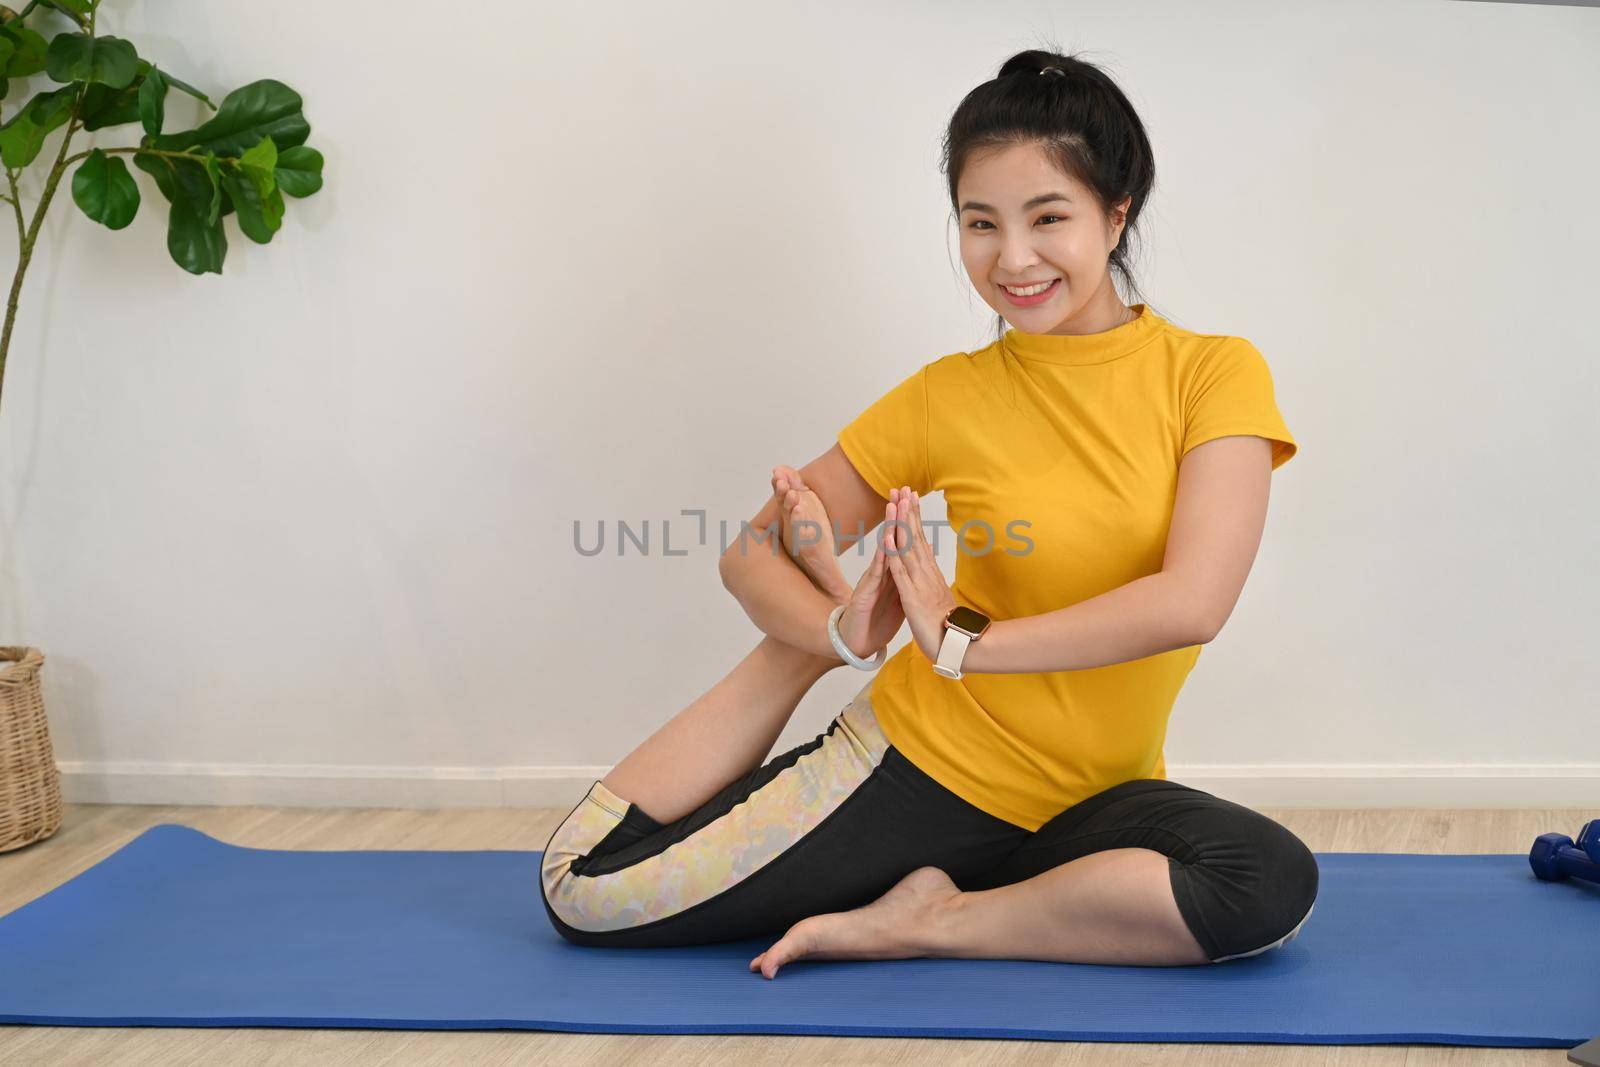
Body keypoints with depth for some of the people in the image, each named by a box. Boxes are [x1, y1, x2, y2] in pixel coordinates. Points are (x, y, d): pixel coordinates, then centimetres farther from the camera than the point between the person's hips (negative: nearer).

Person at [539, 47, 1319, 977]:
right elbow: (752, 554, 1)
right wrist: (841, 632, -20)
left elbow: (1191, 602, -20)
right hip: (915, 762, 1)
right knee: (583, 890, -6)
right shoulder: (948, 398, -2)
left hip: (1087, 794, 0)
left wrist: (966, 644, -18)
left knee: (1277, 883, -33)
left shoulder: (1215, 373, -7)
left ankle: (929, 921, -17)